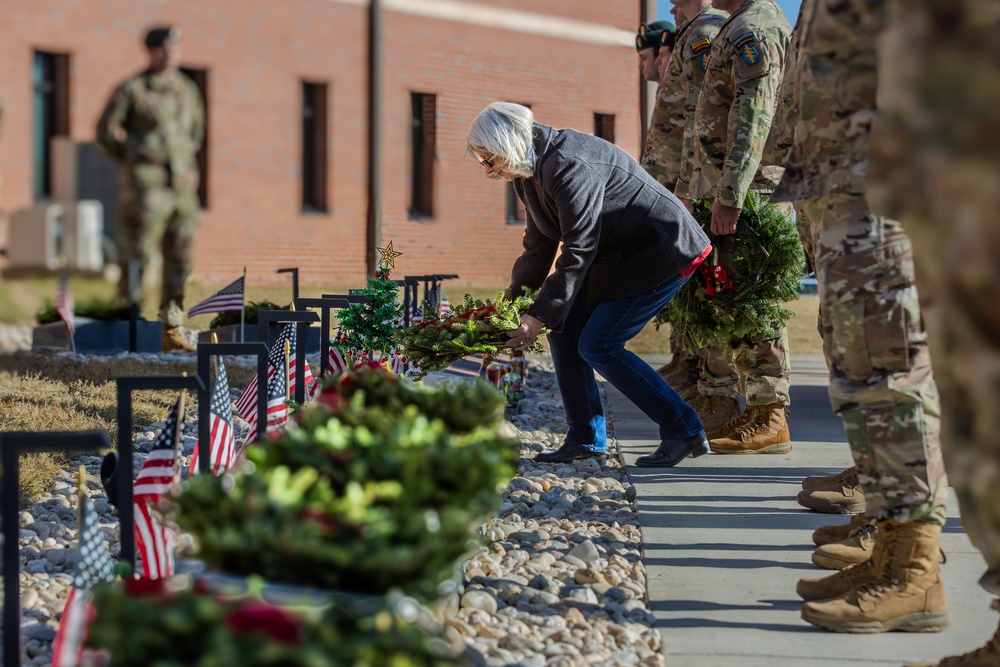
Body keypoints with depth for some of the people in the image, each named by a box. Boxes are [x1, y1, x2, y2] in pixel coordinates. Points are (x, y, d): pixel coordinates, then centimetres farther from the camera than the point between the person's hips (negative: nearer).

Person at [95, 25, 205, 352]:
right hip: (146, 187, -6)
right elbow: (106, 131, 2)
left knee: (179, 263, 6)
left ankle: (171, 330, 14)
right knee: (137, 256, -7)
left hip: (182, 187, 6)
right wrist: (131, 158, -2)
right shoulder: (132, 89, -2)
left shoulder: (188, 89, 14)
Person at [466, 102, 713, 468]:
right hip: (616, 256, 10)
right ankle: (585, 438, 11)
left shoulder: (569, 167, -27)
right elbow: (539, 246, 13)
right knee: (564, 330, 2)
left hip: (663, 252, -10)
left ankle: (684, 432, -5)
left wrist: (540, 316, -24)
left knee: (598, 345, -12)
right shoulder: (529, 171, 4)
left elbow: (578, 250, -26)